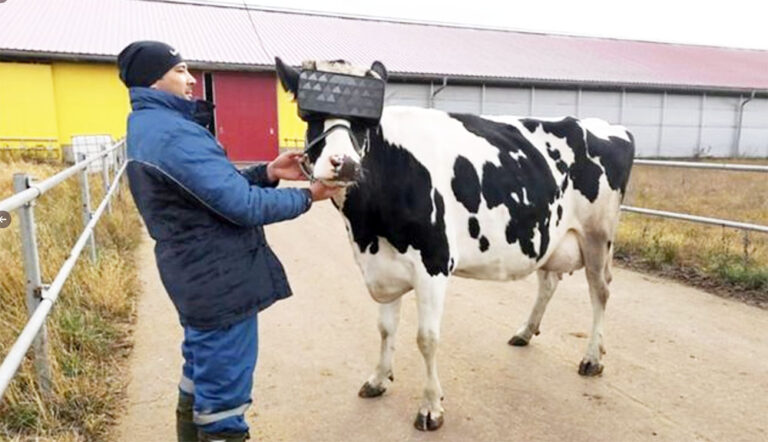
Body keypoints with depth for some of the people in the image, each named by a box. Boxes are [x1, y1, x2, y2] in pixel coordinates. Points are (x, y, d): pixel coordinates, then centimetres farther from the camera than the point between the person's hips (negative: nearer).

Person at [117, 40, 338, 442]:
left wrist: (267, 173, 0)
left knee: (201, 378, 27)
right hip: (221, 281, -11)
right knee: (223, 394, 5)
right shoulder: (174, 134, -21)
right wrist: (307, 196, -11)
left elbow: (218, 185, 13)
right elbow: (244, 206, -24)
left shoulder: (147, 128, 12)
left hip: (198, 277, 11)